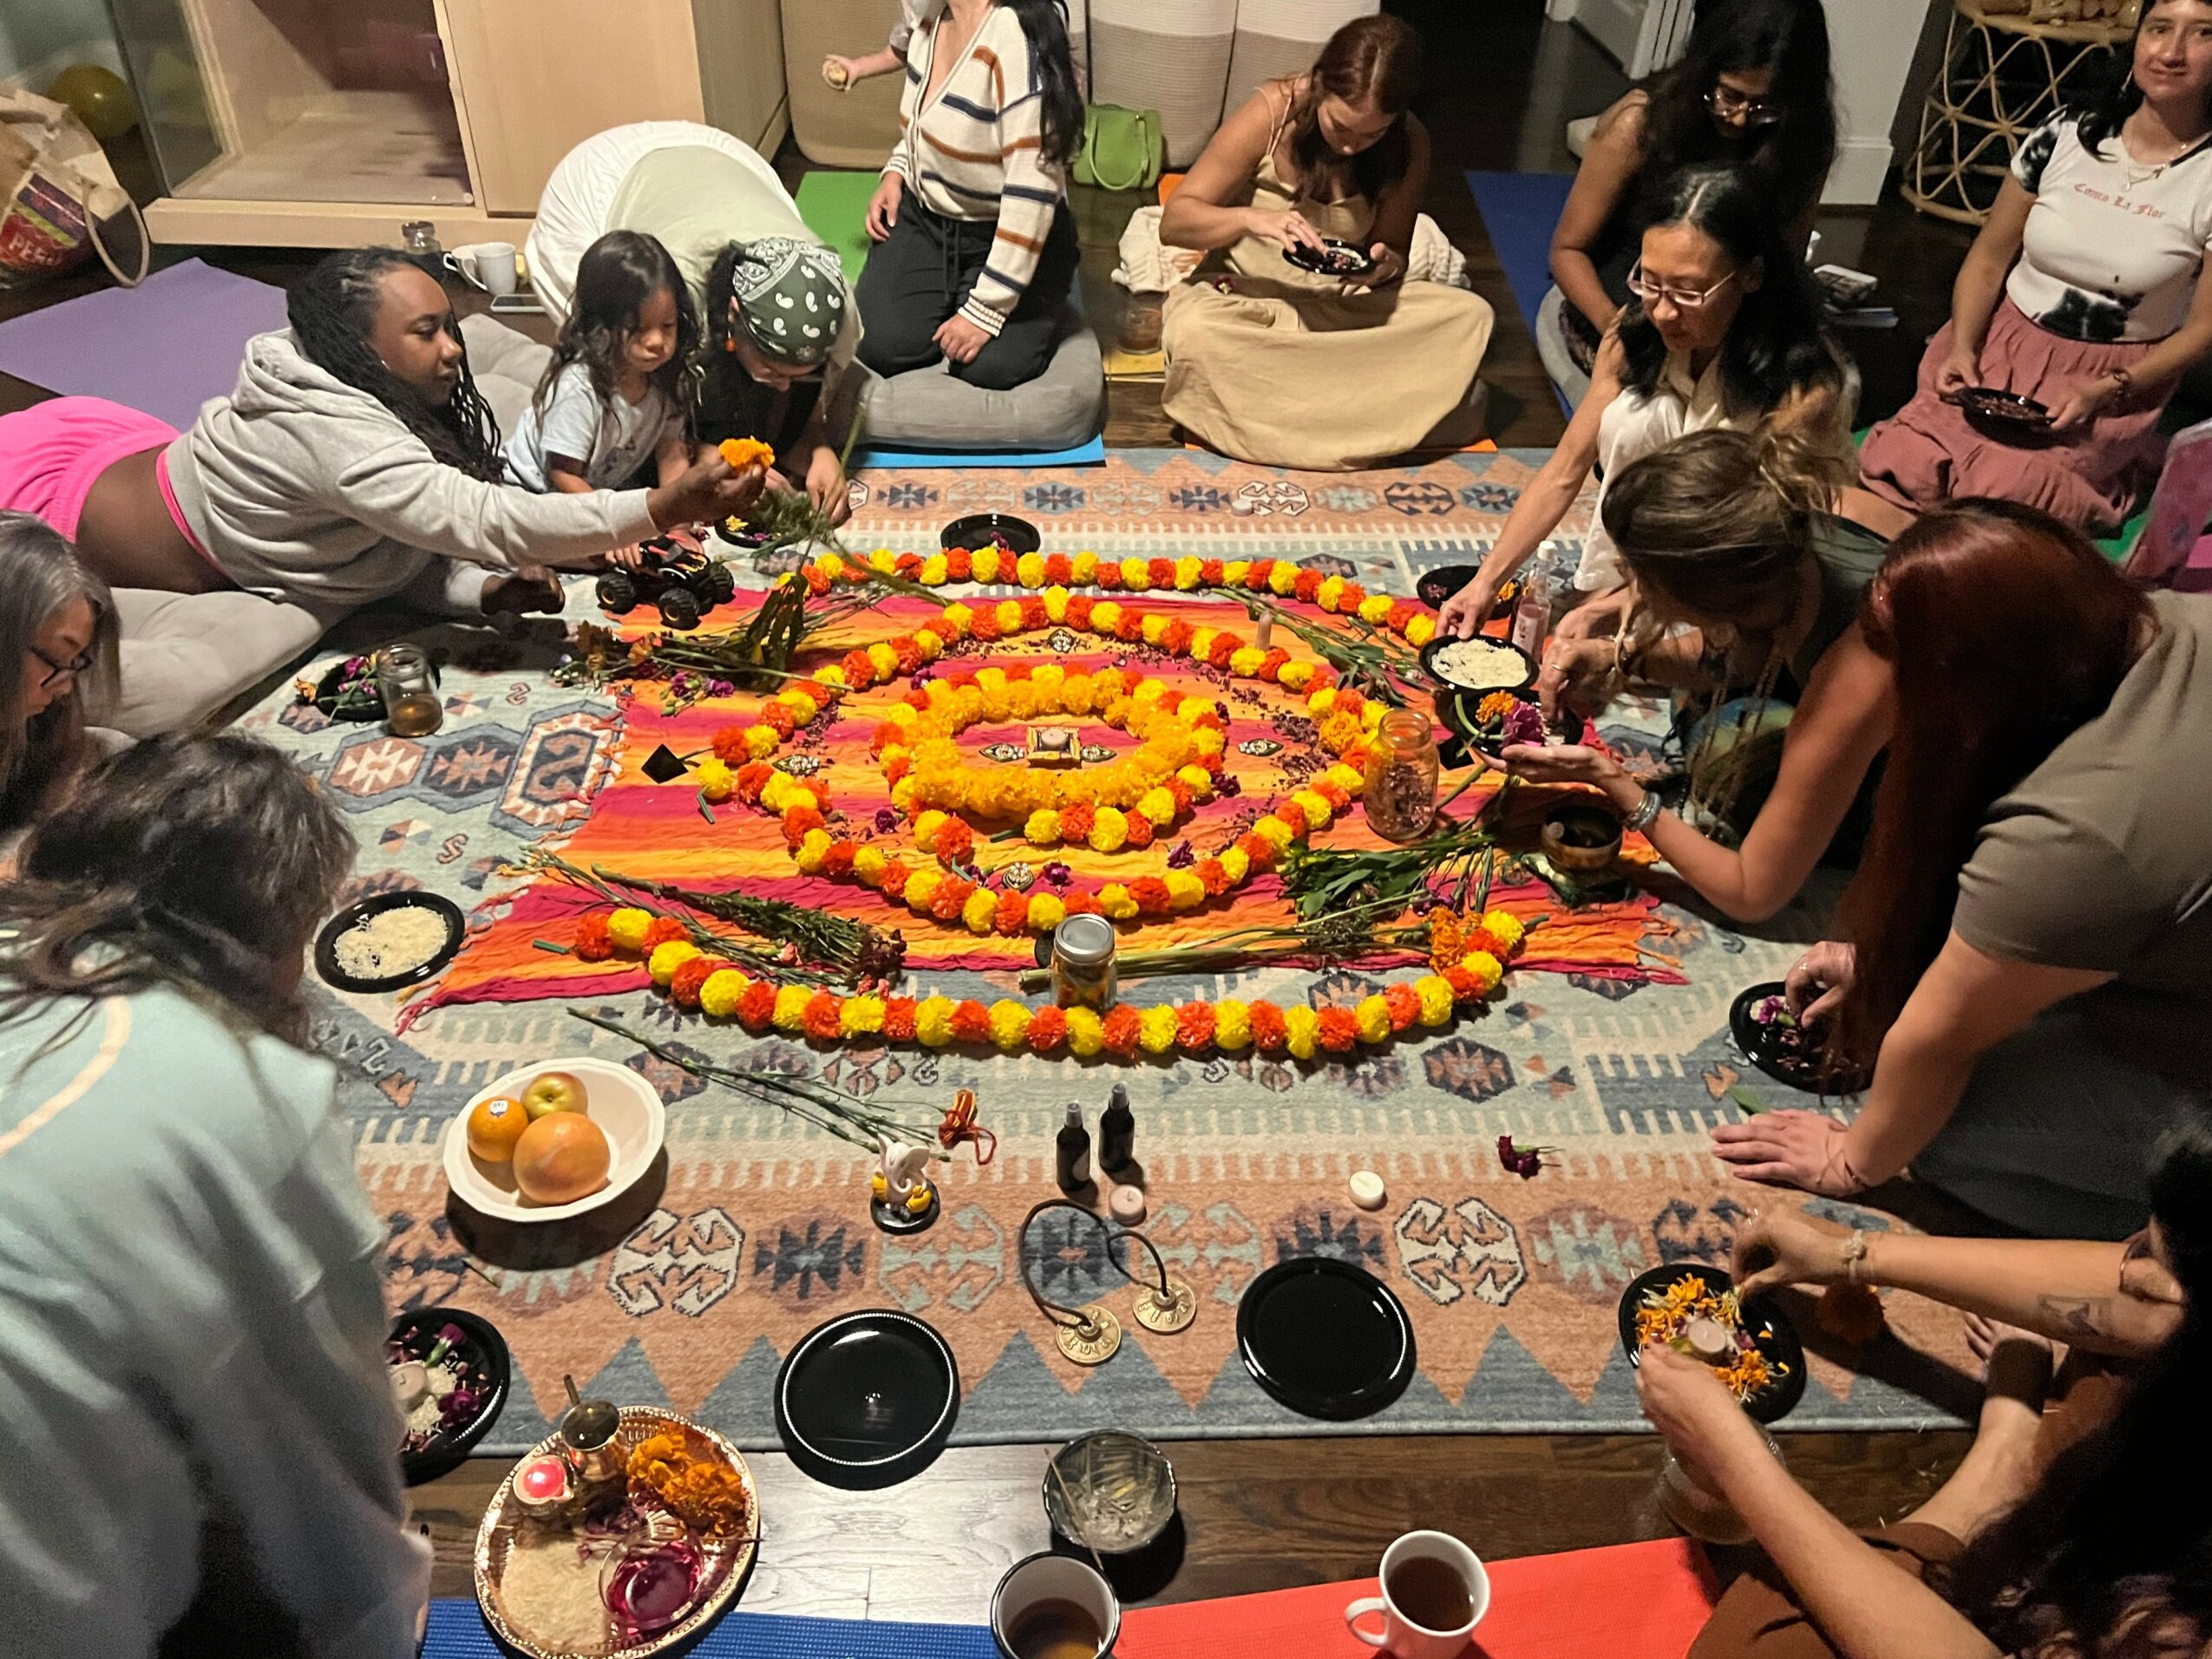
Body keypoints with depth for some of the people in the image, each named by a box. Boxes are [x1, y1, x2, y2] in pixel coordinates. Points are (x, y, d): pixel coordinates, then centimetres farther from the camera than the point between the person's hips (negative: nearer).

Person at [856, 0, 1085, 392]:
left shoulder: (1017, 36, -27)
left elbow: (1032, 188, -29)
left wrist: (986, 307, -27)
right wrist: (895, 172, 1)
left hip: (1013, 234, -5)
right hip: (923, 216, 5)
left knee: (989, 367, -25)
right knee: (883, 347, -16)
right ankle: (952, 294, 16)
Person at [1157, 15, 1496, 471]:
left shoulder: (1409, 143, -10)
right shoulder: (1271, 112, -18)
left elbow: (1394, 252, 2)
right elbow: (1174, 221, -17)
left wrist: (1383, 265, -24)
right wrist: (1251, 219, -37)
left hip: (1343, 306, 3)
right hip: (1246, 297, -3)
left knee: (1471, 315, -21)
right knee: (1193, 335, -38)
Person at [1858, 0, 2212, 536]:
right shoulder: (2065, 135, 1)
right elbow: (1989, 258, 6)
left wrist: (2104, 393, -19)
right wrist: (1963, 348, -11)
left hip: (2114, 383, -1)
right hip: (2001, 346, 2)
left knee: (1999, 490, -28)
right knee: (1898, 468, -26)